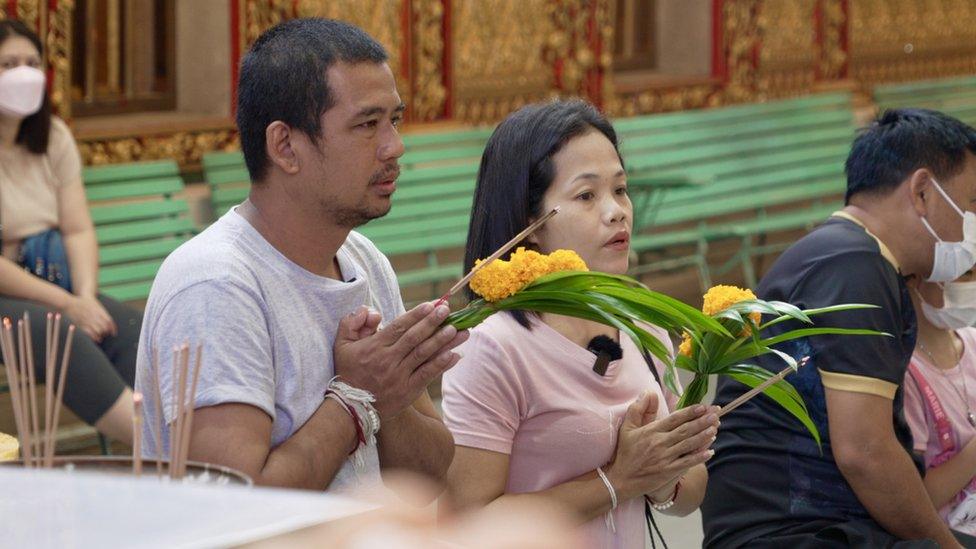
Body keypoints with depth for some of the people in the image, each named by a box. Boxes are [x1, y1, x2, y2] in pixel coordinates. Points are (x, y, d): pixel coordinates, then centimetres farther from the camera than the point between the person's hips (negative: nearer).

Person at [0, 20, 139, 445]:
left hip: (49, 285, 7)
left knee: (130, 327, -22)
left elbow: (79, 230, 4)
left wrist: (86, 297, -15)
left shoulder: (52, 137, 11)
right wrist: (66, 304, -19)